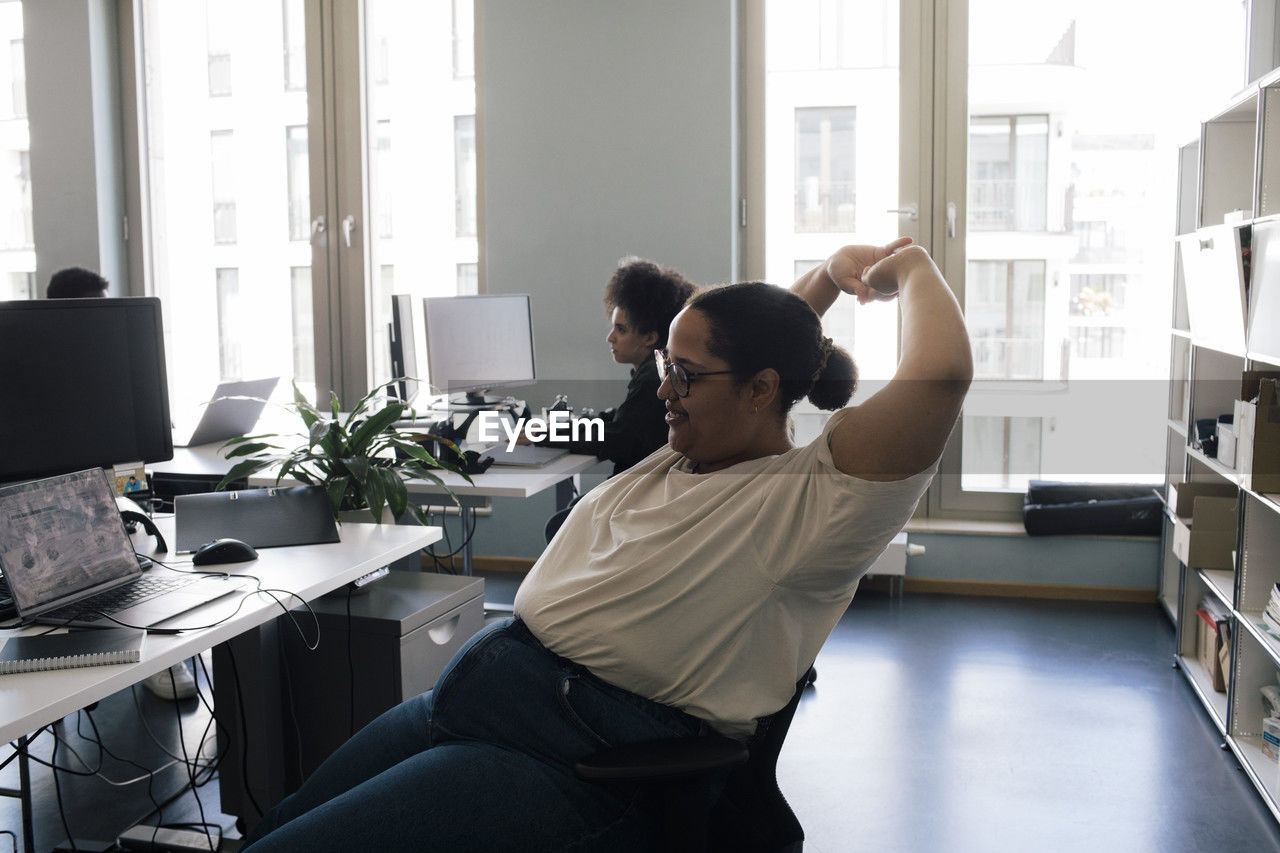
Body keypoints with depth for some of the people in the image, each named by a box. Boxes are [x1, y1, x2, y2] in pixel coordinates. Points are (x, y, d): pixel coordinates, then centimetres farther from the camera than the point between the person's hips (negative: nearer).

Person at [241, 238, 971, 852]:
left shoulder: (811, 503, -11)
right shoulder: (675, 463, 16)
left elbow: (941, 373, -22)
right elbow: (757, 337, 33)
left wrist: (914, 269, -5)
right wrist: (832, 271, 26)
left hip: (575, 760, -9)